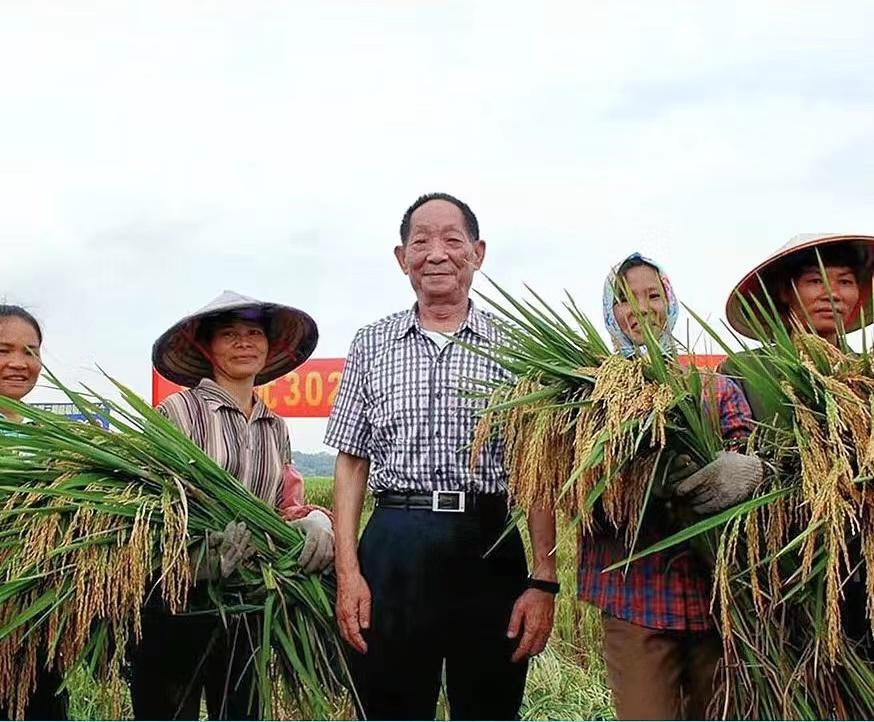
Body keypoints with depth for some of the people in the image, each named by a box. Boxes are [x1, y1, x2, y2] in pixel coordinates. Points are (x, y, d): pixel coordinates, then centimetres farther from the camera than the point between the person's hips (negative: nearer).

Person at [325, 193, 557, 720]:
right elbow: (352, 463, 8)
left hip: (489, 547, 0)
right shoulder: (372, 345, 10)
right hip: (393, 547, 1)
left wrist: (544, 582, -4)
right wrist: (348, 572, -1)